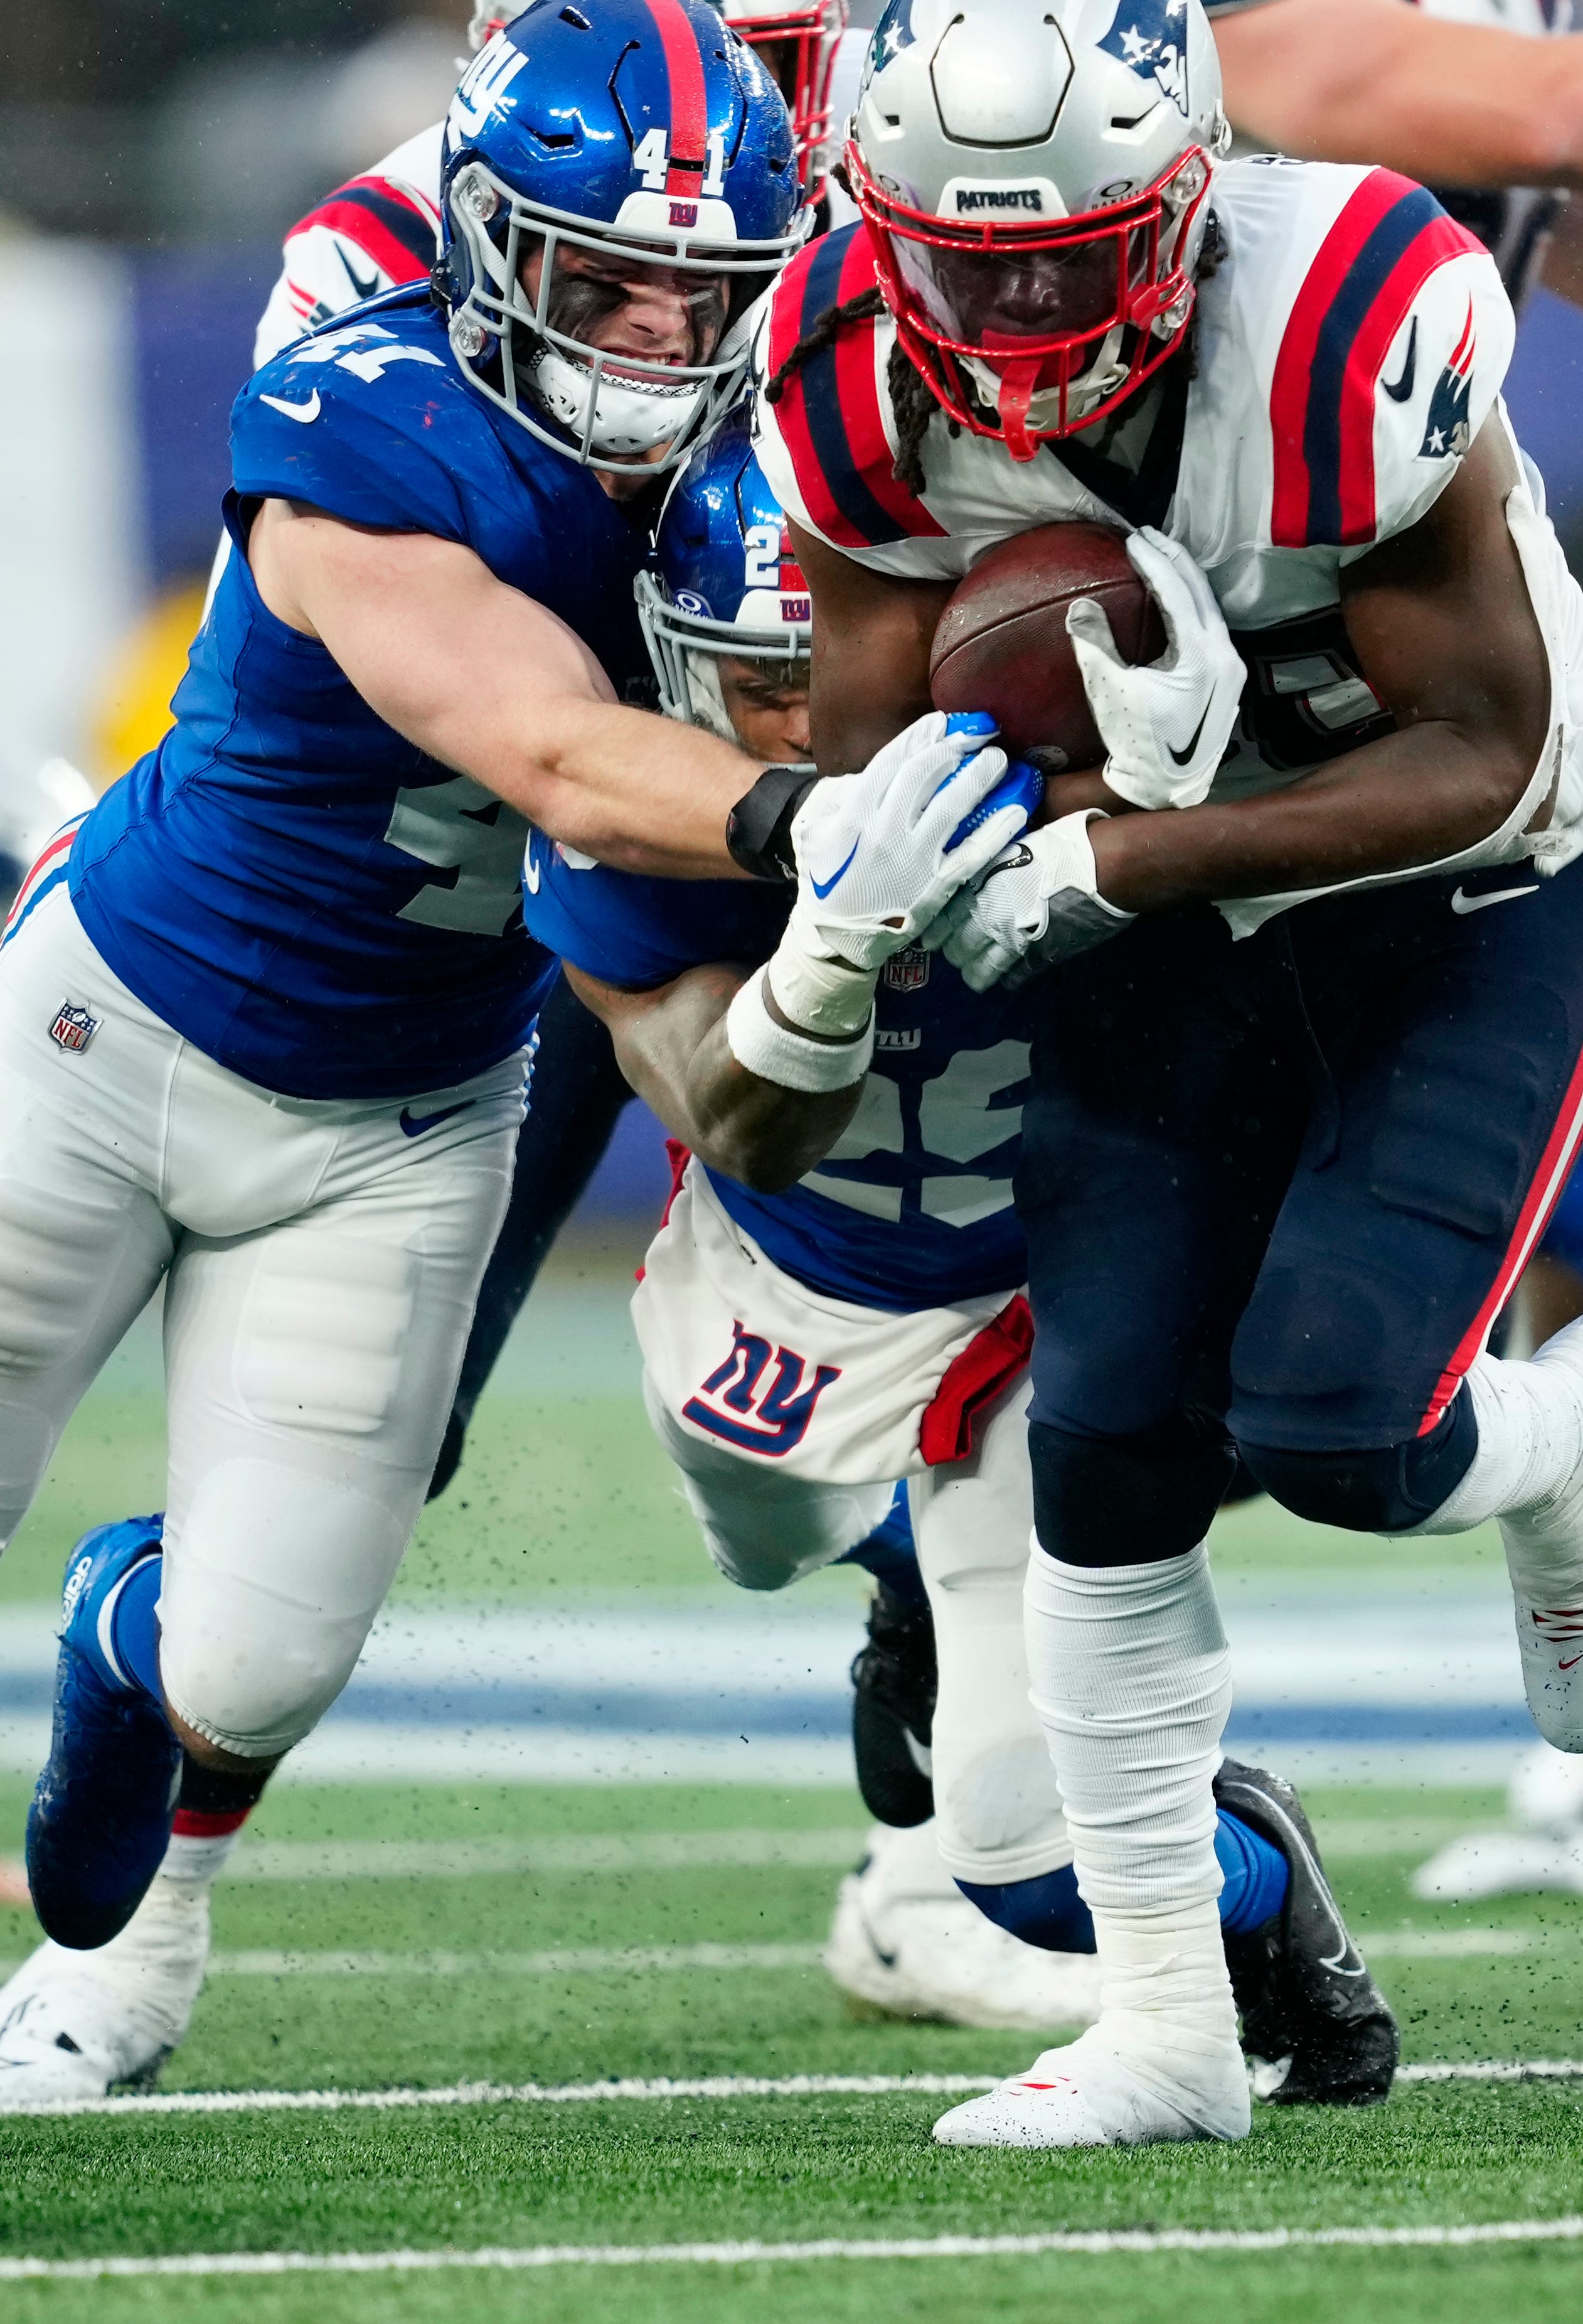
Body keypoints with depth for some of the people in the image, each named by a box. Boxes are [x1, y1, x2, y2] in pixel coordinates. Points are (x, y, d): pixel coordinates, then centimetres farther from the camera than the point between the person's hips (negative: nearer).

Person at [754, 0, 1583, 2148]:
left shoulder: (1344, 338, -32)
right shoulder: (869, 383, -18)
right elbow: (867, 778, -13)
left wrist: (1114, 865, -34)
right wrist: (1103, 767, -33)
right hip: (1181, 902, 4)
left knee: (1334, 1429, -18)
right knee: (1110, 1453, -5)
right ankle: (1165, 2029, 6)